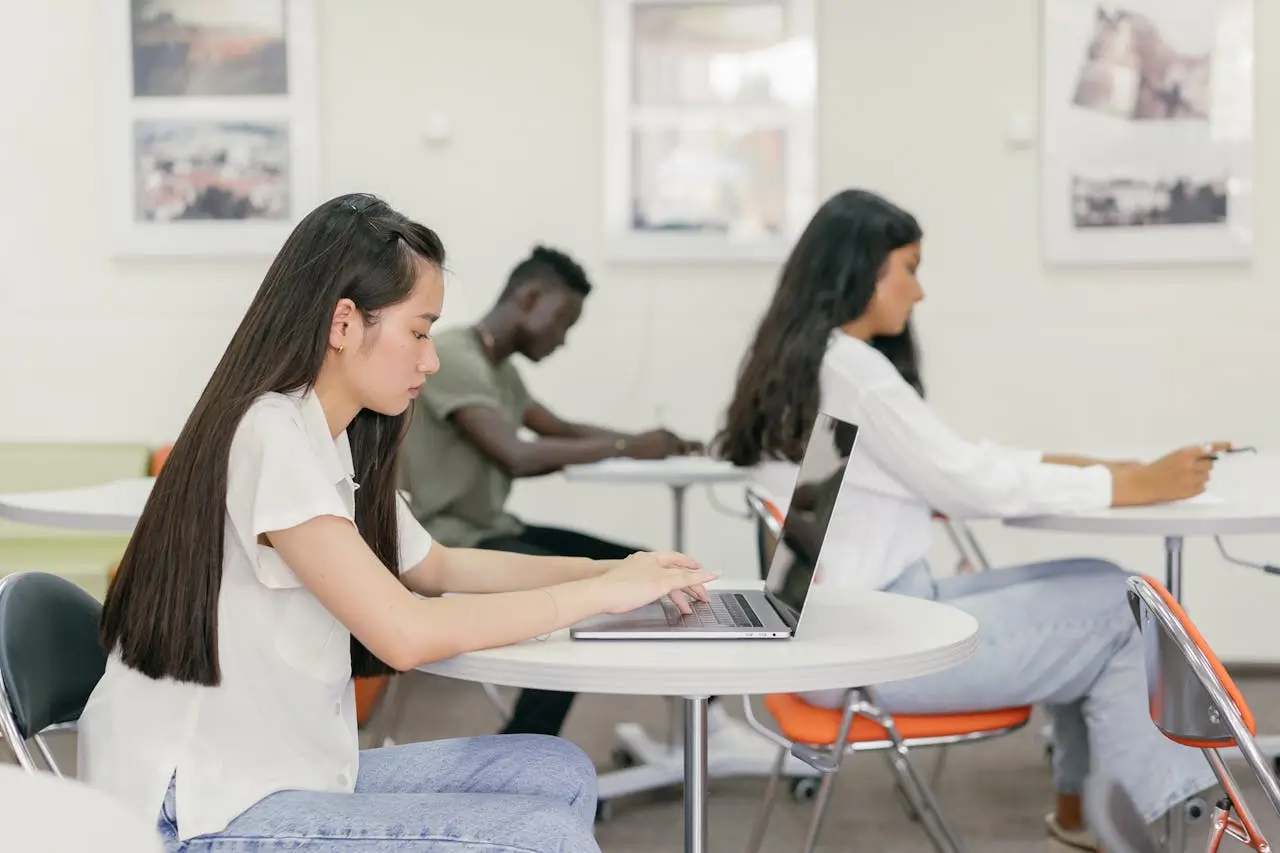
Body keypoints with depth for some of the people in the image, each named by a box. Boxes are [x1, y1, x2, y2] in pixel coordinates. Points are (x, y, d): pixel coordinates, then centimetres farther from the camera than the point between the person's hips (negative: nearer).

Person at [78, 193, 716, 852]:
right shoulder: (270, 436, -19)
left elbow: (436, 567, 20)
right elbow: (407, 634, -25)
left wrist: (614, 570, 8)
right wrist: (603, 593, -14)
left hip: (287, 771, 9)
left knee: (559, 776, 3)